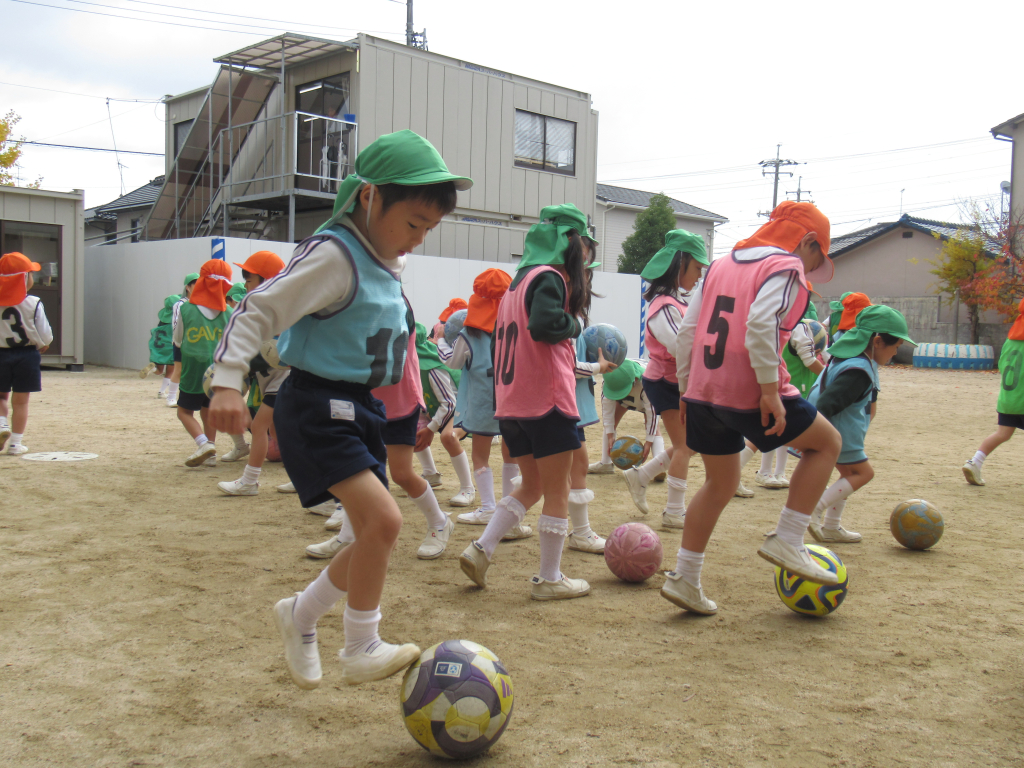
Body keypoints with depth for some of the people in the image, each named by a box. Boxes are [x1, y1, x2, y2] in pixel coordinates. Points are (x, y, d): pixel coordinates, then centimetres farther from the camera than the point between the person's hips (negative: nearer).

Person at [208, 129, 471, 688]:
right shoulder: (334, 256, -17)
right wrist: (227, 381, -30)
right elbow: (259, 311, -22)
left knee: (375, 538, 11)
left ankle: (300, 616, 32)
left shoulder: (387, 265, 9)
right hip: (317, 408, -9)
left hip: (359, 408, 9)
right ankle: (361, 651, -4)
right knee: (384, 519, -22)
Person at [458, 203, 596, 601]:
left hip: (511, 404, 9)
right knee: (557, 492, 3)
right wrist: (574, 324, -10)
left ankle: (481, 550, 10)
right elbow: (544, 324, -30)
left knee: (532, 486, 20)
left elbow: (502, 336, 17)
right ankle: (549, 579, 10)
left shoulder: (520, 280, 16)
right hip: (547, 403, -9)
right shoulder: (549, 278, -11)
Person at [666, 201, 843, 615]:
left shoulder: (719, 266, 18)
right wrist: (771, 390, -21)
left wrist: (686, 387, 18)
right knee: (826, 443, 14)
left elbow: (687, 331, 13)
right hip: (750, 395, -7)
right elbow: (761, 325, -23)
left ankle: (684, 578, 20)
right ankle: (787, 541, 8)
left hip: (703, 392, 7)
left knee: (720, 482, 21)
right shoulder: (787, 268, -5)